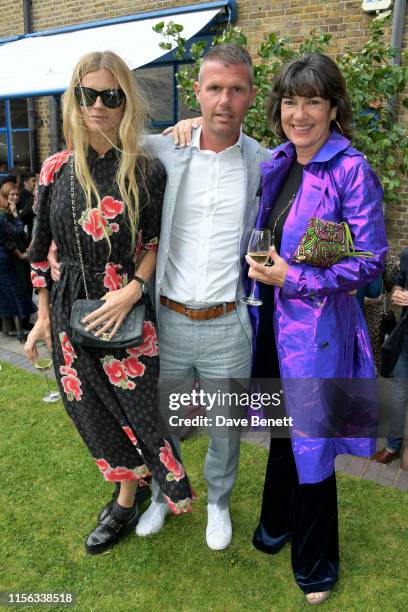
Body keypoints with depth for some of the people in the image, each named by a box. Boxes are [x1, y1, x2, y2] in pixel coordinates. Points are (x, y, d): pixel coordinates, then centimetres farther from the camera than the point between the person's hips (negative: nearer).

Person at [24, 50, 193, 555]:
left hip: (126, 311, -3)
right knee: (92, 410, 15)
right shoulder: (56, 170, 2)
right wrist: (43, 316, 8)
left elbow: (155, 244, 1)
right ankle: (126, 498, 41)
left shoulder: (147, 171, -5)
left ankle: (126, 501, 35)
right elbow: (42, 249, 7)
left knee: (137, 405, 4)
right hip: (69, 312, 3)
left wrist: (132, 290, -15)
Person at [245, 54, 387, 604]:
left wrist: (294, 279, -20)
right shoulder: (276, 164, 6)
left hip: (317, 327, -6)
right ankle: (277, 521, 48)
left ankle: (314, 560, 36)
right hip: (272, 321, 6)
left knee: (310, 441, 9)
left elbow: (370, 260, -14)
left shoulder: (351, 170, -13)